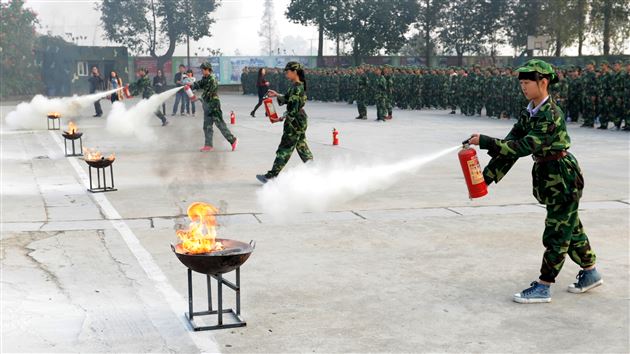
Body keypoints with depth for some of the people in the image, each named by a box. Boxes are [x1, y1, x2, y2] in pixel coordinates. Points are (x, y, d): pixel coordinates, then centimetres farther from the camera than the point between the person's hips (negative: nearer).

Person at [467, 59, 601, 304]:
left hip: (564, 178, -9)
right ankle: (590, 274, 34)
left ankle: (543, 287, 5)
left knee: (556, 233, -1)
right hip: (548, 177, 9)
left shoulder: (551, 114, -23)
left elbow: (525, 146, -31)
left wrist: (485, 142, -34)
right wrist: (486, 178, -3)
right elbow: (511, 144, 3)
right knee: (571, 229, 19)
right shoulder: (529, 113, 4)